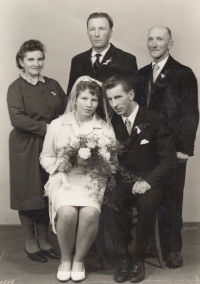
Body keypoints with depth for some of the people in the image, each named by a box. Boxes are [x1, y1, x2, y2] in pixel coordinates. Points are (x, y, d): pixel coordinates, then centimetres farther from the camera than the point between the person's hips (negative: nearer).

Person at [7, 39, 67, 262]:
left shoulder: (53, 85, 11)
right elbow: (17, 119, -16)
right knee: (29, 194, 5)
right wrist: (45, 128, -18)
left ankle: (44, 241, 24)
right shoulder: (16, 87, -4)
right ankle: (30, 243, 21)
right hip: (26, 148, -4)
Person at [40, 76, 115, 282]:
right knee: (67, 212, -30)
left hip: (93, 180, 0)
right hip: (64, 178, 0)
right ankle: (65, 259, -1)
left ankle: (79, 260, -2)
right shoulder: (57, 125, 6)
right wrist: (59, 164, -9)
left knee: (90, 213, -30)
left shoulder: (105, 128, 7)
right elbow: (45, 157, 11)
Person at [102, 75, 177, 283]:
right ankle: (122, 258, -12)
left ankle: (139, 259, -13)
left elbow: (169, 160, -7)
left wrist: (148, 182, -21)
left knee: (146, 205, -33)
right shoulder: (111, 122, 4)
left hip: (148, 180, -2)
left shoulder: (154, 121, -6)